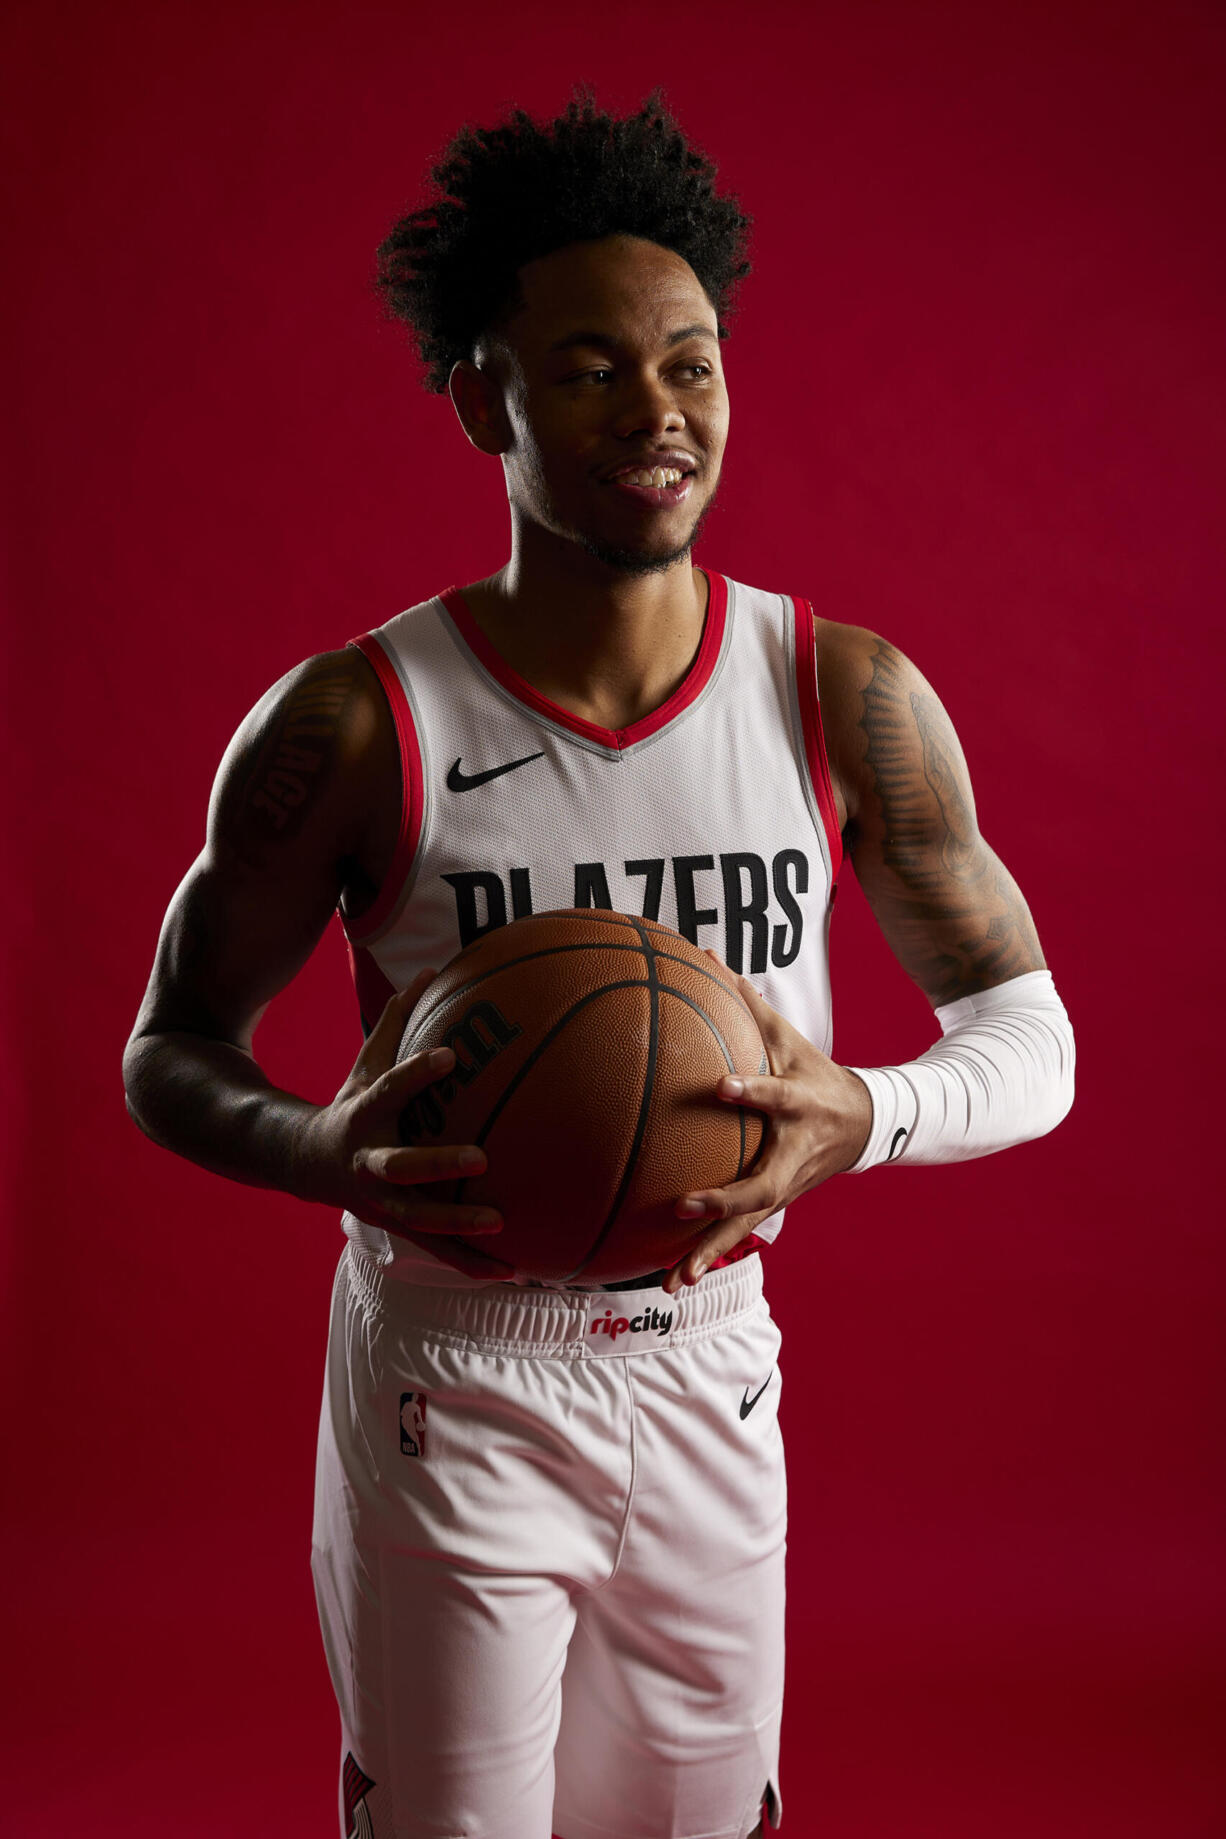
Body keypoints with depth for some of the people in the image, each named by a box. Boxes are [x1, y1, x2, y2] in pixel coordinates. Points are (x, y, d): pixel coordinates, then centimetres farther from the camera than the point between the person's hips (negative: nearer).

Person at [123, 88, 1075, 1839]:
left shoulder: (847, 699, -8)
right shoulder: (350, 724, -14)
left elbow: (1031, 1046, -2)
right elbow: (170, 1053, -3)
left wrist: (864, 1117, -25)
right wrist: (328, 1152, -26)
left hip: (714, 1380, 3)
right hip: (450, 1384, -3)